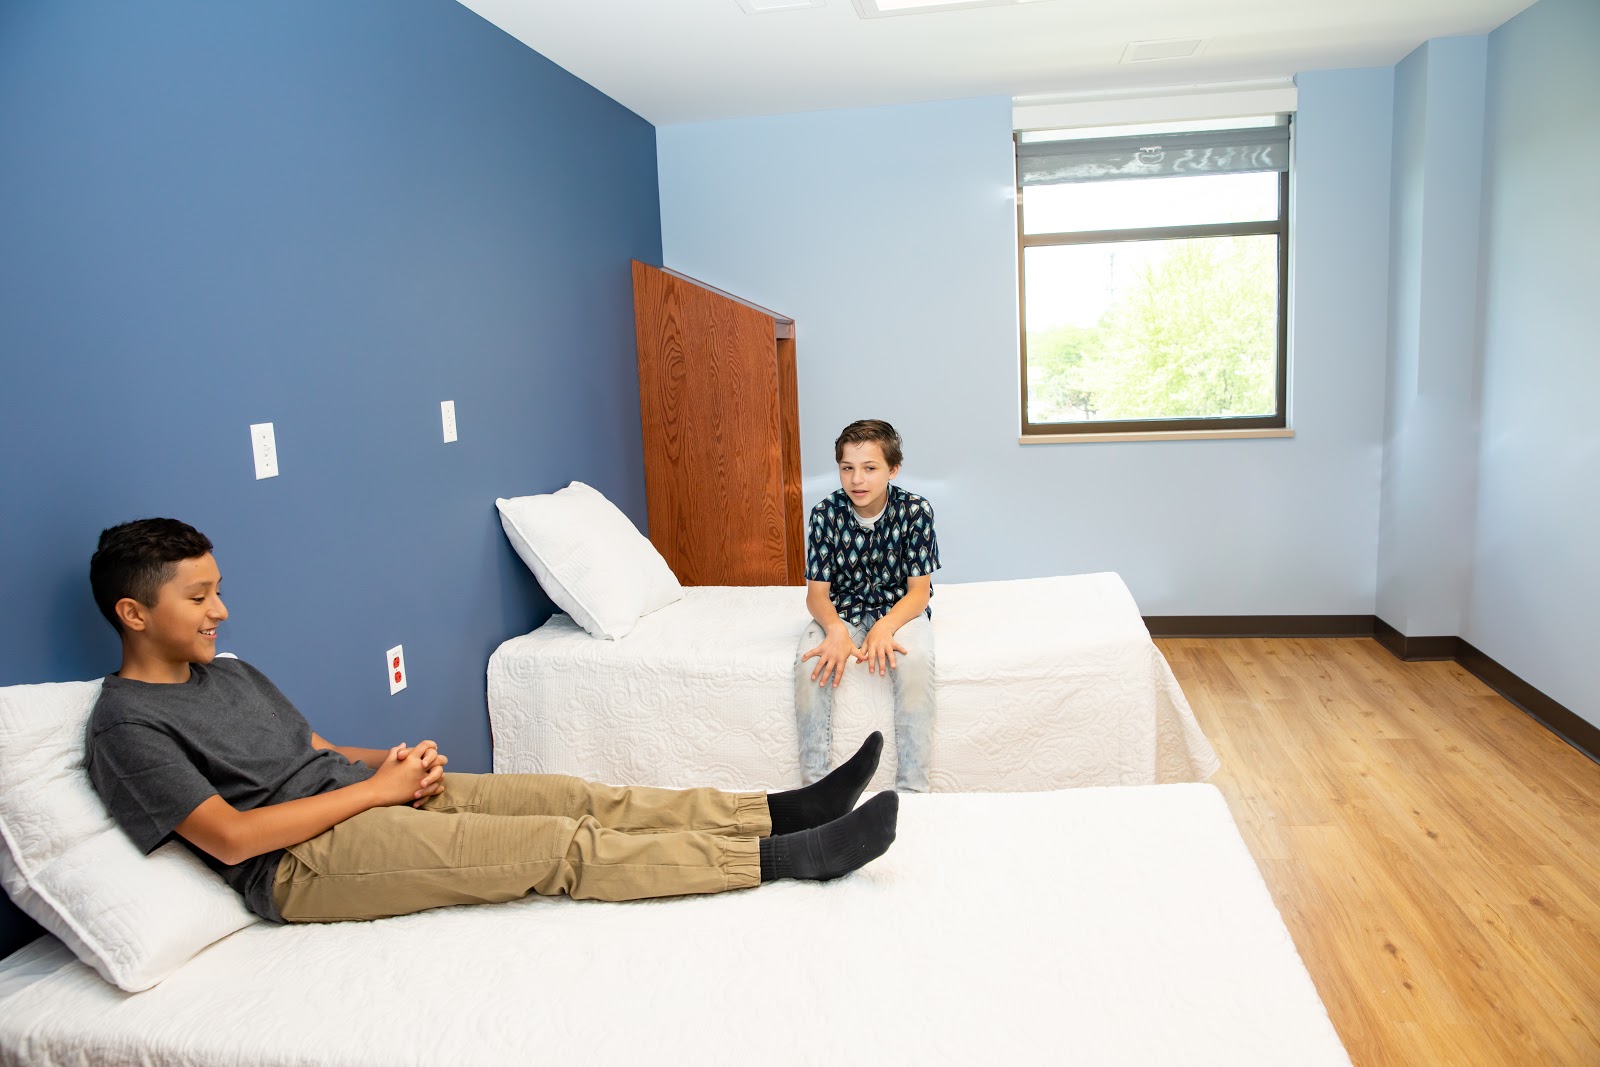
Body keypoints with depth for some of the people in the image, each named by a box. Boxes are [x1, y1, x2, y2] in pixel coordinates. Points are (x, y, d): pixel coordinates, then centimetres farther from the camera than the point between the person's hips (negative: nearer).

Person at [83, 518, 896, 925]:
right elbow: (231, 836, -18)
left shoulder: (231, 674, 18)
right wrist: (376, 787, -15)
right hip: (300, 864, -8)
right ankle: (782, 858, -21)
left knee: (582, 800, -7)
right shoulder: (127, 724, -9)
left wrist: (394, 762, -1)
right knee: (561, 848, -20)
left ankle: (780, 811, -8)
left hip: (369, 796, 9)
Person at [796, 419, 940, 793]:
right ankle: (814, 783, -18)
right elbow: (816, 592, -10)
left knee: (915, 661, -33)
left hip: (900, 608, -1)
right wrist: (835, 629, -33)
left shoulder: (915, 510, -14)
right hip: (842, 611, 1)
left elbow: (919, 590, -12)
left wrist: (885, 627, -33)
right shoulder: (826, 513, -11)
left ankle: (911, 788, -25)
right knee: (810, 660, -28)